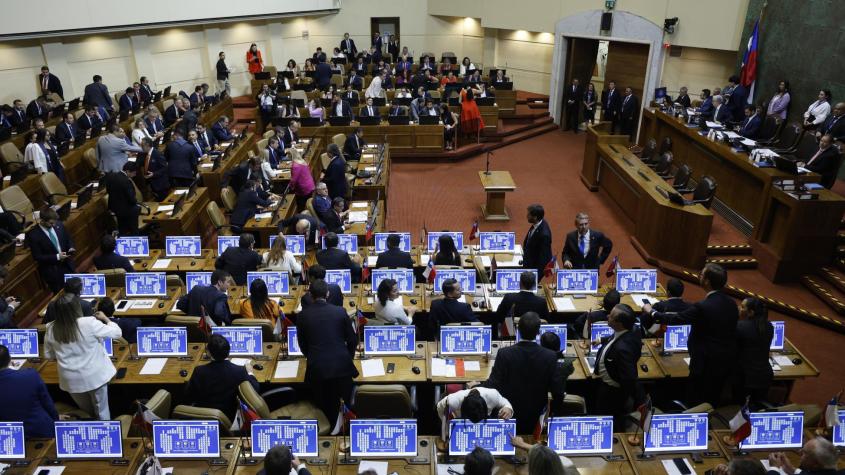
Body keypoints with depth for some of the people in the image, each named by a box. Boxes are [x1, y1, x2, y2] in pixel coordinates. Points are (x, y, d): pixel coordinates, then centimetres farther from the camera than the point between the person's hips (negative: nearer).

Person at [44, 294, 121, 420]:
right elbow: (116, 333, -11)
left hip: (71, 380, 4)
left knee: (86, 412, 25)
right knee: (102, 411, 16)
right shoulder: (89, 323, -24)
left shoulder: (51, 329, -10)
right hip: (94, 376, -4)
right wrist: (105, 318, 4)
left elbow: (48, 355, 5)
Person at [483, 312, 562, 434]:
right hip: (535, 412, 1)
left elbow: (493, 385, -22)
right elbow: (556, 389, -17)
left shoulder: (504, 353, -27)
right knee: (527, 438, 31)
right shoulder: (550, 356, -24)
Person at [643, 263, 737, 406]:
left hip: (707, 363, -7)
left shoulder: (702, 307, -26)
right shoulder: (731, 303, -3)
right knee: (713, 400, 22)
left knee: (698, 402, 11)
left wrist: (651, 312, 0)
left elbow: (675, 319, -15)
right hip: (727, 361, 7)